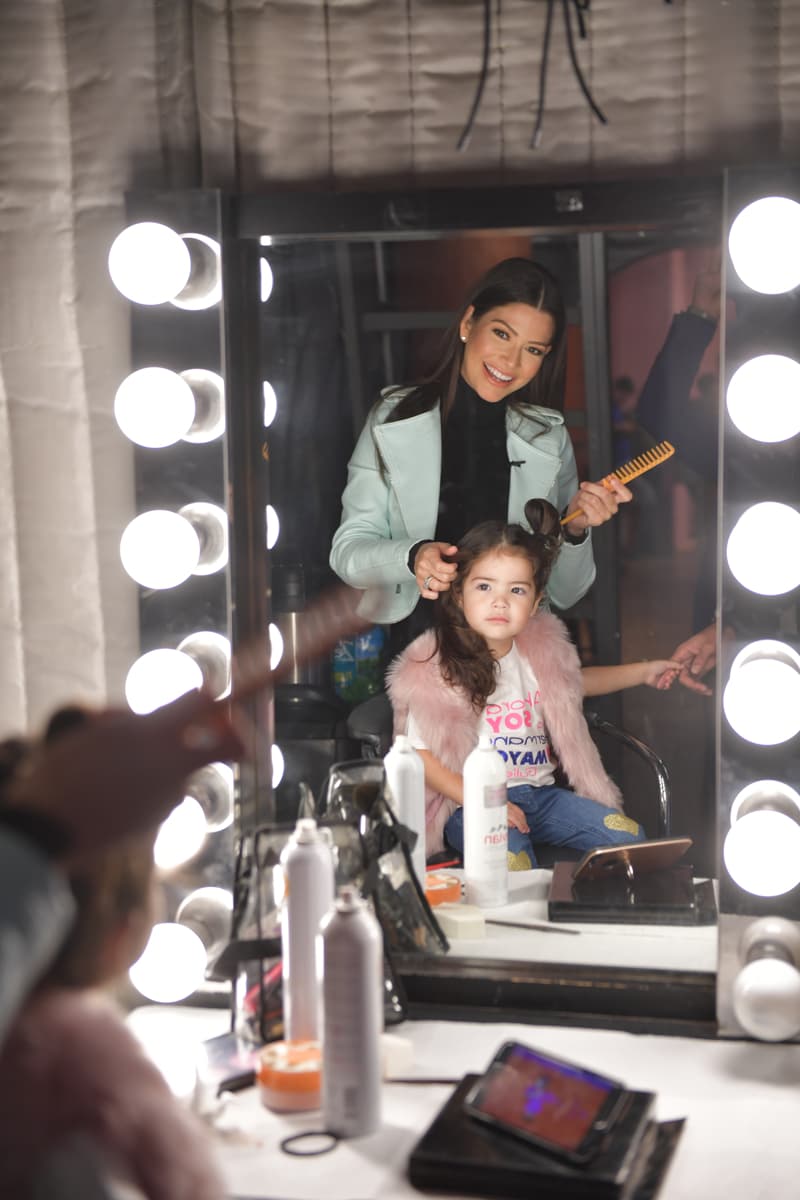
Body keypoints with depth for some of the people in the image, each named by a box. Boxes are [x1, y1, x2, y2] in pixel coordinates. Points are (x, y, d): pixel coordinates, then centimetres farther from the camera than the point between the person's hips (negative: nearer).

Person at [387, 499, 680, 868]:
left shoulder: (541, 650, 7)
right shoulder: (436, 668, -11)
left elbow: (572, 681, 31)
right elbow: (421, 754, -10)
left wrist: (643, 672, 25)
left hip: (541, 794, 6)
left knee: (630, 837, -8)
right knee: (511, 859, -35)